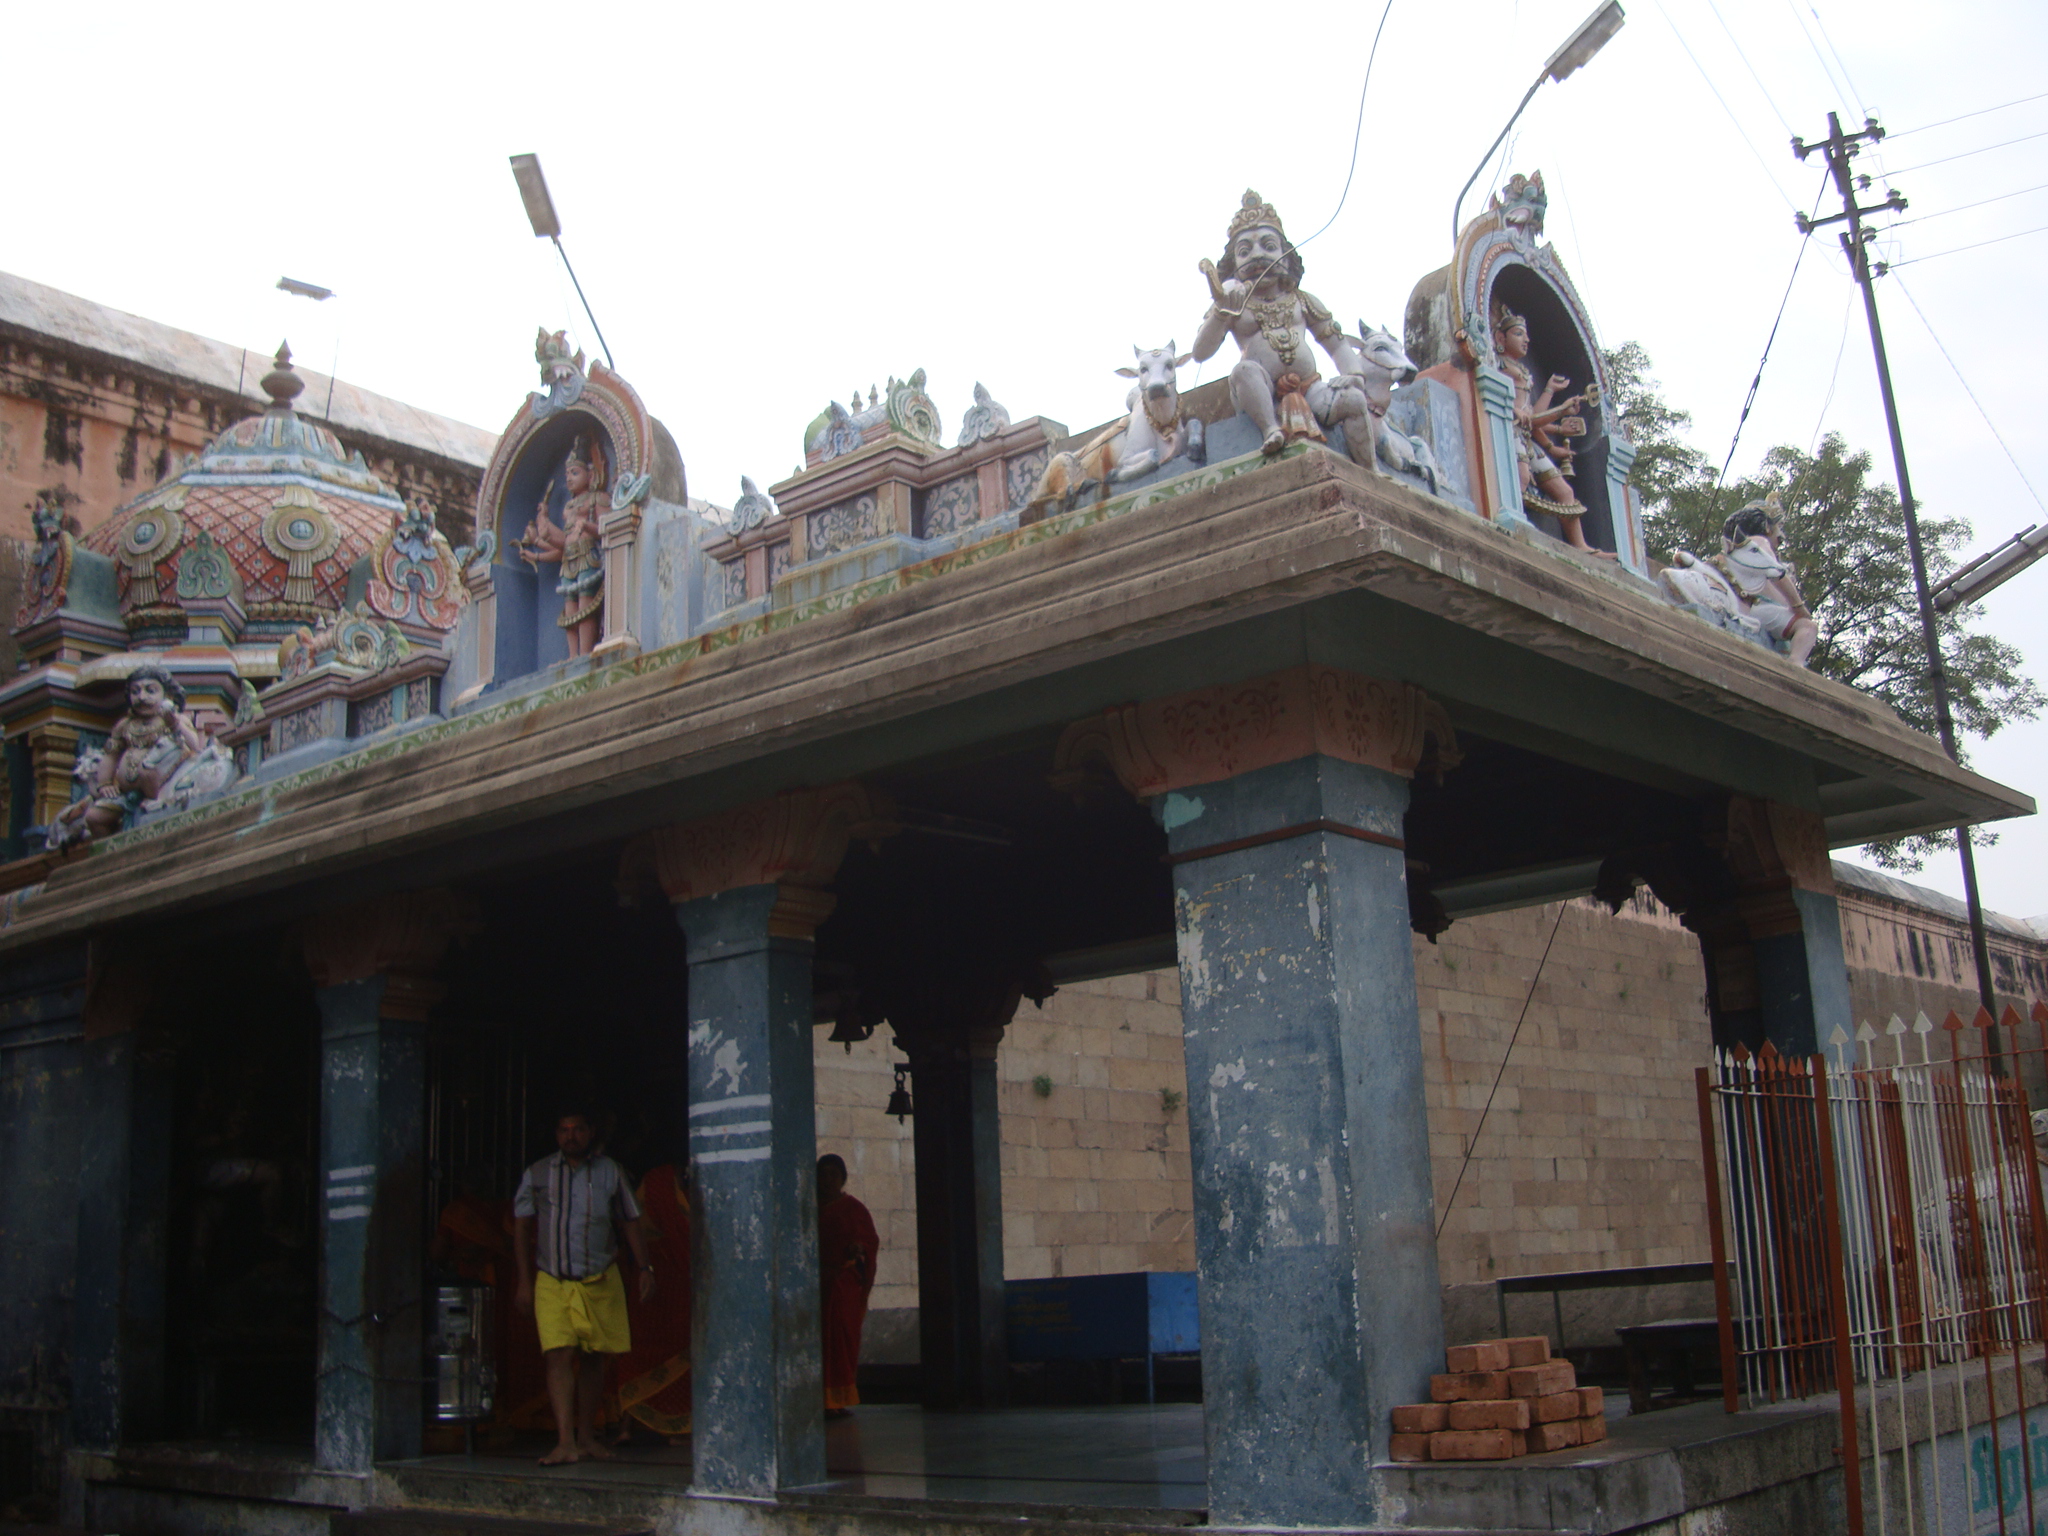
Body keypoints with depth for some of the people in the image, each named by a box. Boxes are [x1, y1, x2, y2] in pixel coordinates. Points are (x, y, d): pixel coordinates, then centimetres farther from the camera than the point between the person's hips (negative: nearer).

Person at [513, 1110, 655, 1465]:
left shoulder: (608, 1172, 6)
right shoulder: (537, 1175, 5)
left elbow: (631, 1222, 9)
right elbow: (521, 1227, 8)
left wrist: (645, 1268, 1)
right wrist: (524, 1280, 3)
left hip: (600, 1282, 1)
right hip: (551, 1282, -1)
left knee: (593, 1359, 6)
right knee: (559, 1357, -13)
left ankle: (586, 1436, 17)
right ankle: (565, 1442, -16)